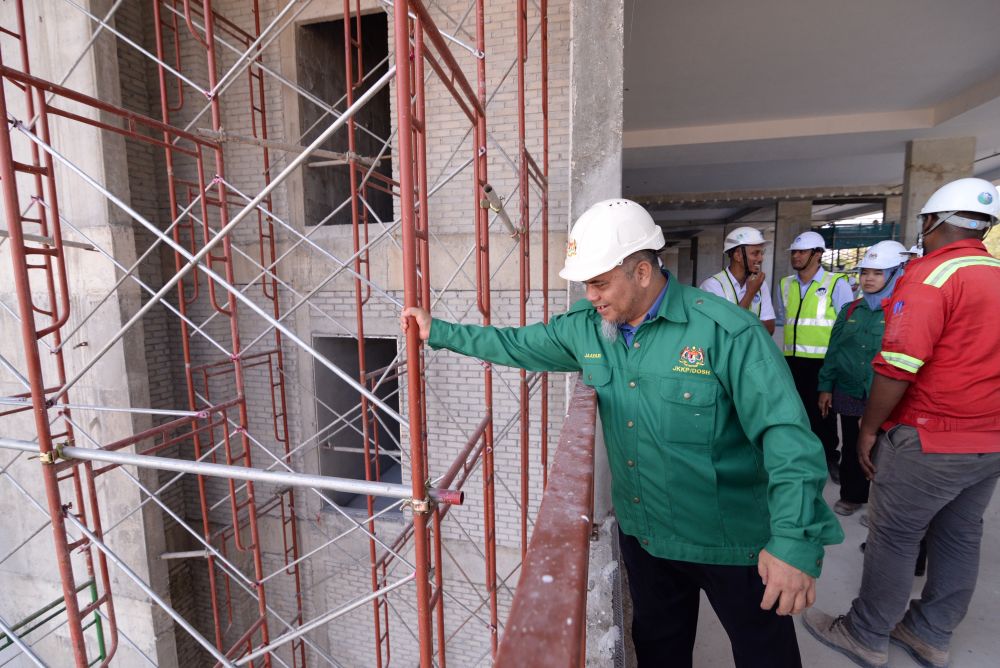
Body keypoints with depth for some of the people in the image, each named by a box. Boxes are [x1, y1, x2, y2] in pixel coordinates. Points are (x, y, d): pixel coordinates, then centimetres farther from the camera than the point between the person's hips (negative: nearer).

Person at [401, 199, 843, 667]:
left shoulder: (726, 331, -22)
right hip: (642, 533, 5)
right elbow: (515, 345, 4)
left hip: (732, 541, -4)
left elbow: (786, 434, -23)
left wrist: (794, 540, -31)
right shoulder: (584, 328, -6)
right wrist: (437, 331, 6)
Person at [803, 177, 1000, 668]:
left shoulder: (931, 275, -17)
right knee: (960, 540, 18)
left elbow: (898, 367, -23)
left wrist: (869, 428, -12)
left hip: (929, 442, -7)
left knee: (894, 540, 6)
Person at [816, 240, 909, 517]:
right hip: (849, 395, 4)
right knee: (851, 448, 15)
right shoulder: (850, 310, 7)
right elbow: (833, 351, 10)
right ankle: (852, 495, 32)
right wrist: (826, 387, 8)